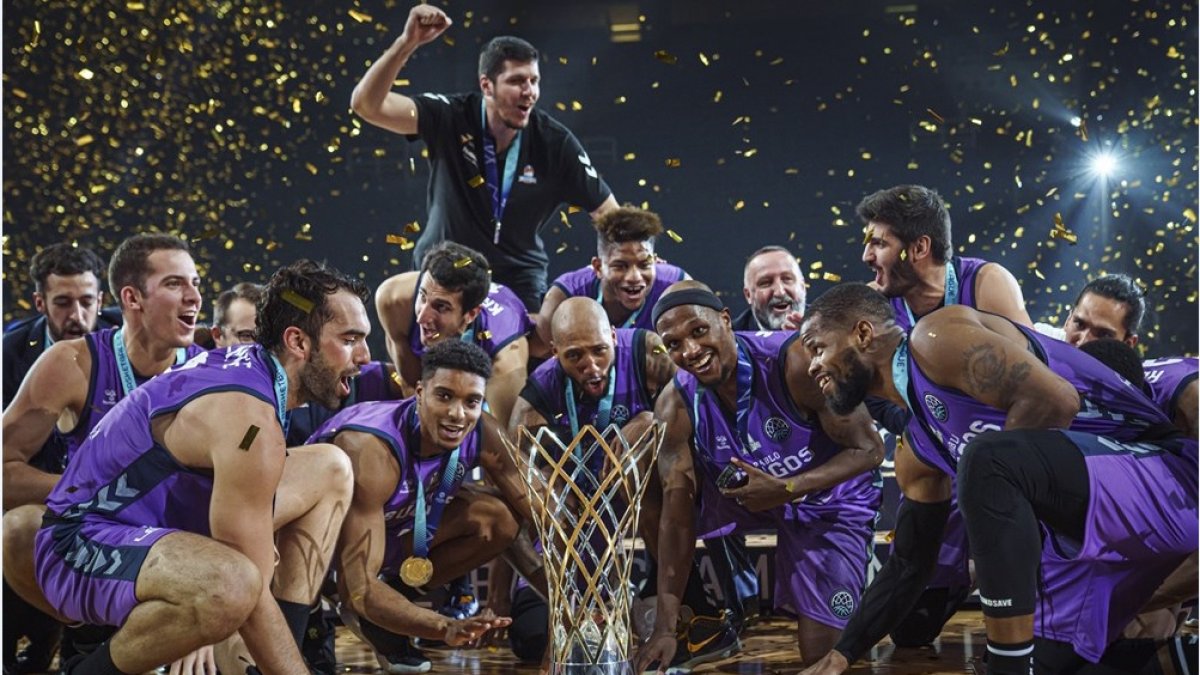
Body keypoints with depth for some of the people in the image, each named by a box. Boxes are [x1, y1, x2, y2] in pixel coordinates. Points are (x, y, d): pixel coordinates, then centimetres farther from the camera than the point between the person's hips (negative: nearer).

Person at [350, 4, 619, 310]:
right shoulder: (451, 117, -14)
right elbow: (366, 104, -23)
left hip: (519, 280, 0)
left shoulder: (555, 143, -13)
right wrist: (407, 43, -36)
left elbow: (607, 212, -6)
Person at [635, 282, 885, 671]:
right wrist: (665, 629, -20)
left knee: (819, 654, -8)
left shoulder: (797, 361, -33)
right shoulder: (676, 407, -21)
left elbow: (869, 449, -24)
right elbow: (677, 519, -18)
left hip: (830, 503, -4)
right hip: (750, 493, 4)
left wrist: (786, 489, -37)